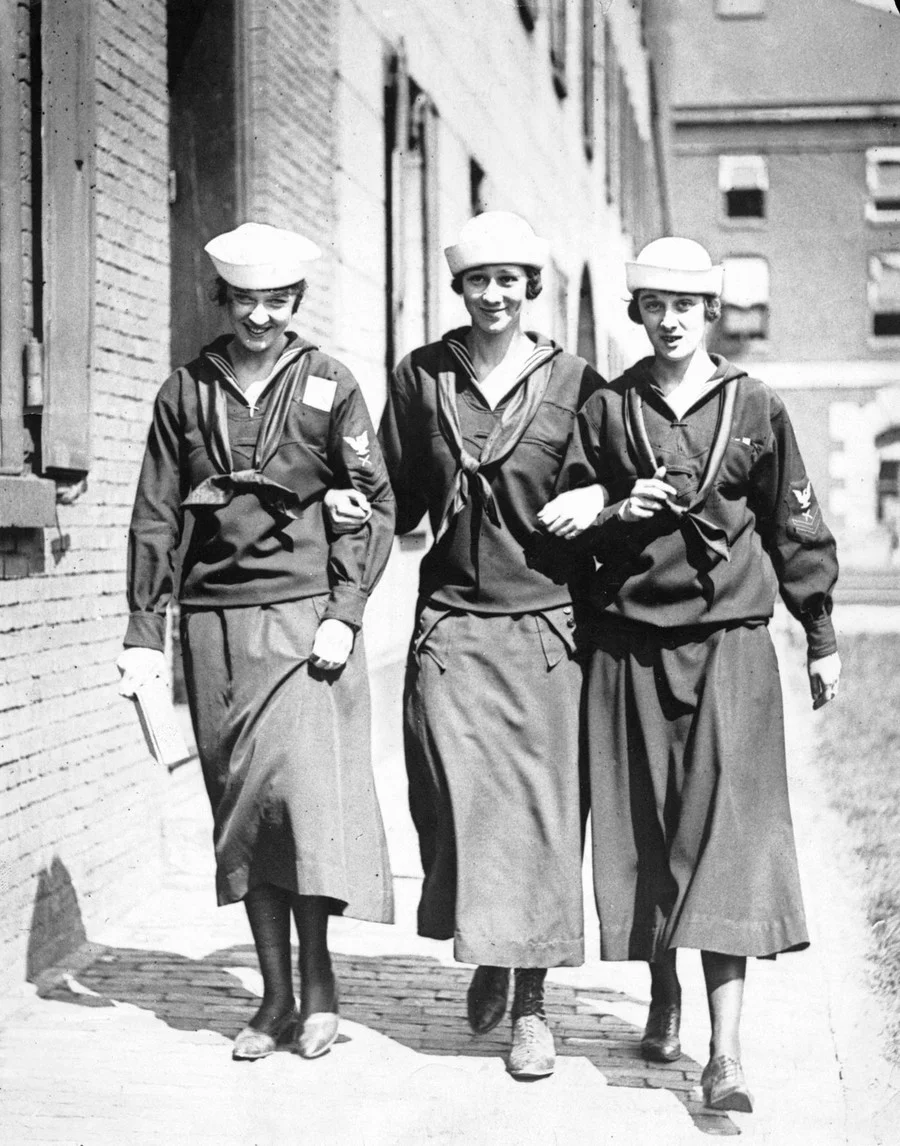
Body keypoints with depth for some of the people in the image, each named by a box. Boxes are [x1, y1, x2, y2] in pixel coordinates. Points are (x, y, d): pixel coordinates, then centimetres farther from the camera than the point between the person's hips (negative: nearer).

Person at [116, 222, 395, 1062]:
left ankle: (315, 978, -1)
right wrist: (143, 632, 5)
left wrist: (345, 612, -8)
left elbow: (376, 504, 2)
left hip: (305, 611, -3)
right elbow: (155, 518, 10)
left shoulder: (328, 387, 3)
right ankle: (274, 993, 12)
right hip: (213, 617, 3)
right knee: (237, 800, 4)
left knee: (302, 781, -15)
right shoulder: (185, 394, 10)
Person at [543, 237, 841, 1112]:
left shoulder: (755, 408, 4)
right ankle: (662, 998, 29)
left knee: (726, 828, -9)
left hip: (729, 644, -2)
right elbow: (565, 523, 11)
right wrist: (619, 513, -10)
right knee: (643, 828, 8)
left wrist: (821, 638, 10)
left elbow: (795, 528, 9)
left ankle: (725, 1050, -11)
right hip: (629, 644, 2)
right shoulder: (606, 410, 6)